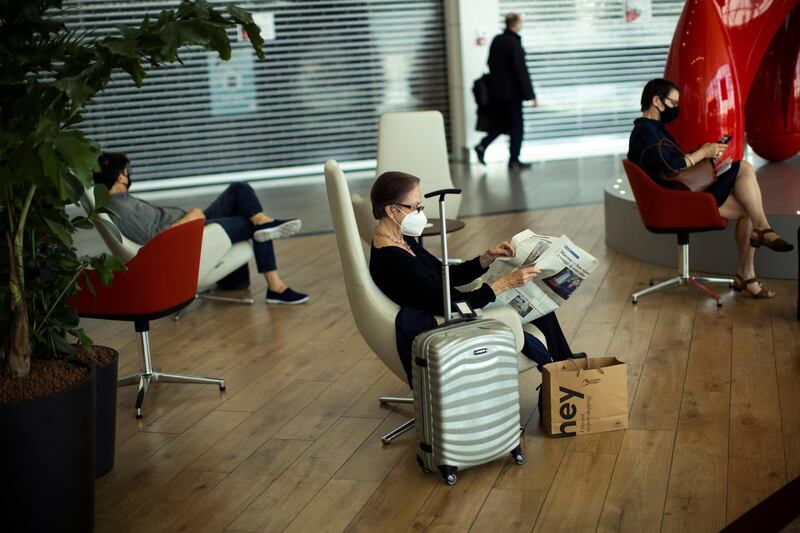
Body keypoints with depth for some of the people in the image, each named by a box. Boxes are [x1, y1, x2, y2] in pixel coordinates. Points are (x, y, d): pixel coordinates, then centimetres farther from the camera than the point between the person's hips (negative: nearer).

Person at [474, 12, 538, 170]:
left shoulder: (496, 40, 6)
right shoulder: (514, 44, -16)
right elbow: (521, 72, -18)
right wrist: (531, 95, -15)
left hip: (495, 91, 7)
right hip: (511, 93, -7)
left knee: (499, 123, 19)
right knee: (516, 126, 3)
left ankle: (483, 145, 3)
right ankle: (514, 161, 7)